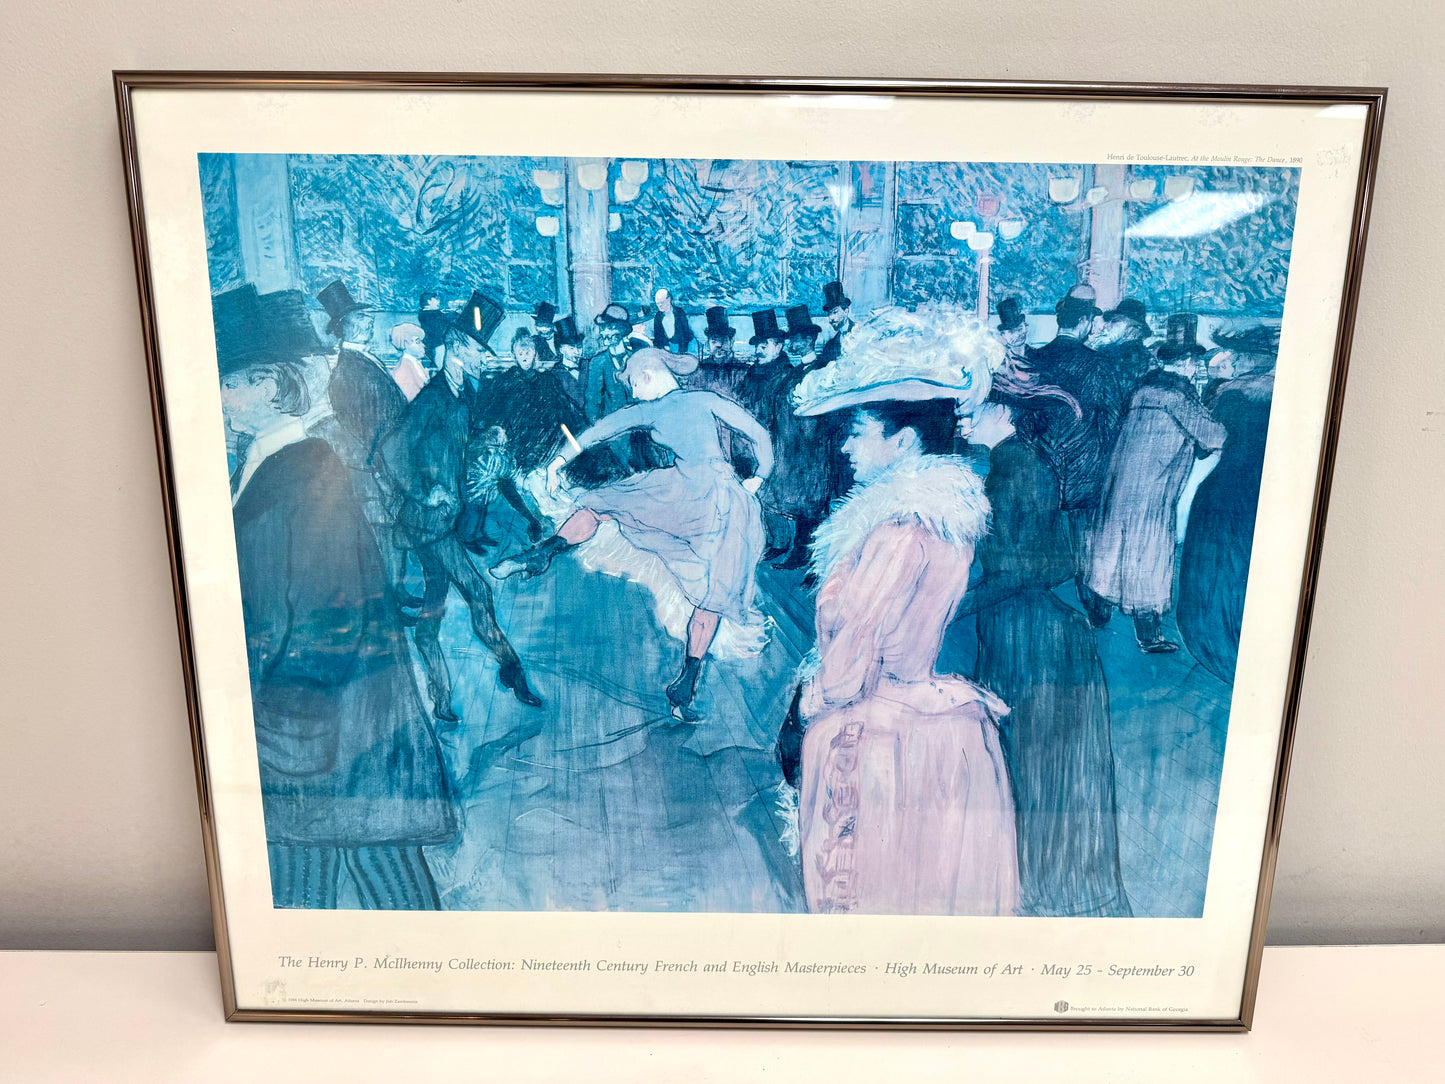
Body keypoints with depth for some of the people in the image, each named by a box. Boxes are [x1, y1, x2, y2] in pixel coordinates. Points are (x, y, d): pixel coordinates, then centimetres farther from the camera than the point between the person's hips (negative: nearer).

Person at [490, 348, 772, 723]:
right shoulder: (706, 400, 18)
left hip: (686, 492, -3)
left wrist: (560, 461, 28)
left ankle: (545, 550, -4)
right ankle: (686, 685, 4)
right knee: (711, 595, 7)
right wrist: (758, 477, 23)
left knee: (600, 504, 15)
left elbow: (599, 432, 19)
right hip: (729, 503, 3)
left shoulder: (649, 411, 14)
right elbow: (759, 434, 11)